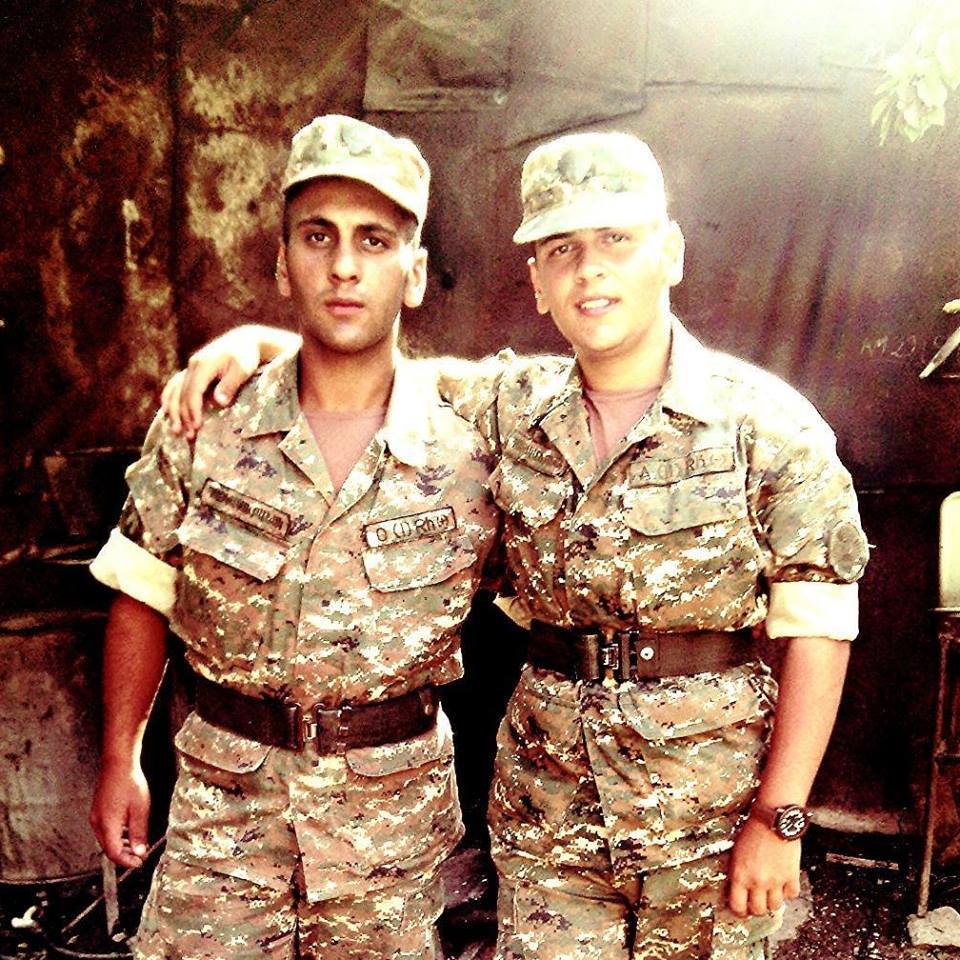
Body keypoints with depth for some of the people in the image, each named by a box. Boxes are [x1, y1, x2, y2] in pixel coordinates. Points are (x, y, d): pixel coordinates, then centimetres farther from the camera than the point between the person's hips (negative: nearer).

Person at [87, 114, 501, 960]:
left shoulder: (470, 446, -10)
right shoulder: (202, 426, -8)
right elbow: (144, 595, 3)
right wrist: (120, 759, 5)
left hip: (397, 804, 0)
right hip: (226, 794, 1)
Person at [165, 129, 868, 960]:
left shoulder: (768, 424, -9)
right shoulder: (508, 408, -1)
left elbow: (818, 629, -8)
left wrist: (779, 819, -9)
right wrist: (248, 340, -8)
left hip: (712, 803, -1)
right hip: (546, 803, 2)